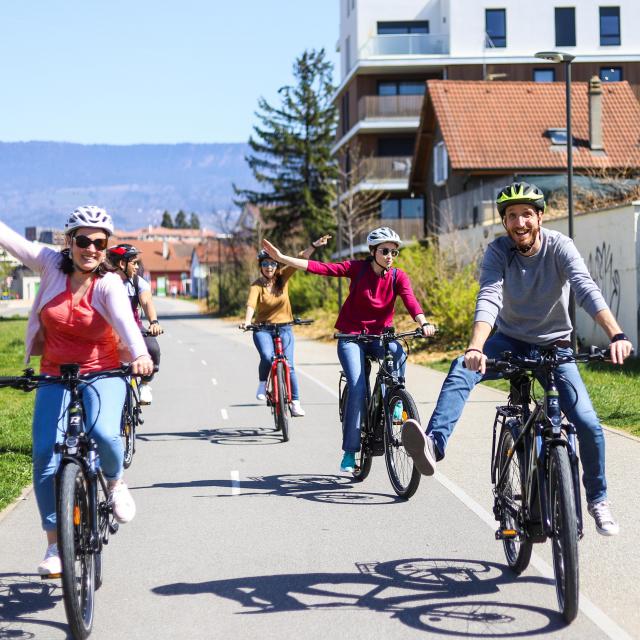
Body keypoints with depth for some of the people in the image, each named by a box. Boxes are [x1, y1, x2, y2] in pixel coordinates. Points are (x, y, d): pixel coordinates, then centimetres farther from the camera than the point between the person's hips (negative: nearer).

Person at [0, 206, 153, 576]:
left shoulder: (109, 283, -11)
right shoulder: (52, 265, -3)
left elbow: (124, 317, -30)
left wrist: (140, 354, -49)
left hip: (102, 375, -3)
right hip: (55, 377, 3)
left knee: (104, 432, -31)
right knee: (45, 455, -6)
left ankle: (116, 481, 4)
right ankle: (55, 545, 8)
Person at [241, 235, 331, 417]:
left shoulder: (283, 277, -3)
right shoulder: (257, 285, -9)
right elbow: (251, 303, -27)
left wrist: (314, 246, -29)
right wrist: (247, 321, -46)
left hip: (284, 328, 2)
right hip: (262, 329, -2)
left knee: (288, 365, -8)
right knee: (267, 356, -28)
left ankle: (295, 402, 2)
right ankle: (262, 383, 0)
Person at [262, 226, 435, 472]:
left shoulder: (398, 276, -3)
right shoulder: (358, 268, -7)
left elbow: (410, 300, -19)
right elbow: (322, 268, -14)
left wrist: (423, 323, -40)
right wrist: (281, 258, -23)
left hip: (380, 336, 2)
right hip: (351, 336, -2)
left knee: (398, 352, -34)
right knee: (357, 388, -19)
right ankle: (349, 452, -11)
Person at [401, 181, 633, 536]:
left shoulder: (559, 246, -17)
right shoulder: (498, 251, -15)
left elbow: (586, 289, -32)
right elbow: (488, 300, -30)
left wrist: (616, 334, -49)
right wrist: (475, 348, -49)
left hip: (554, 346, 0)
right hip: (511, 341, 0)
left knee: (588, 424, -12)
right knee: (462, 368, -31)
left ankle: (598, 499, 13)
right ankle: (434, 444, -47)